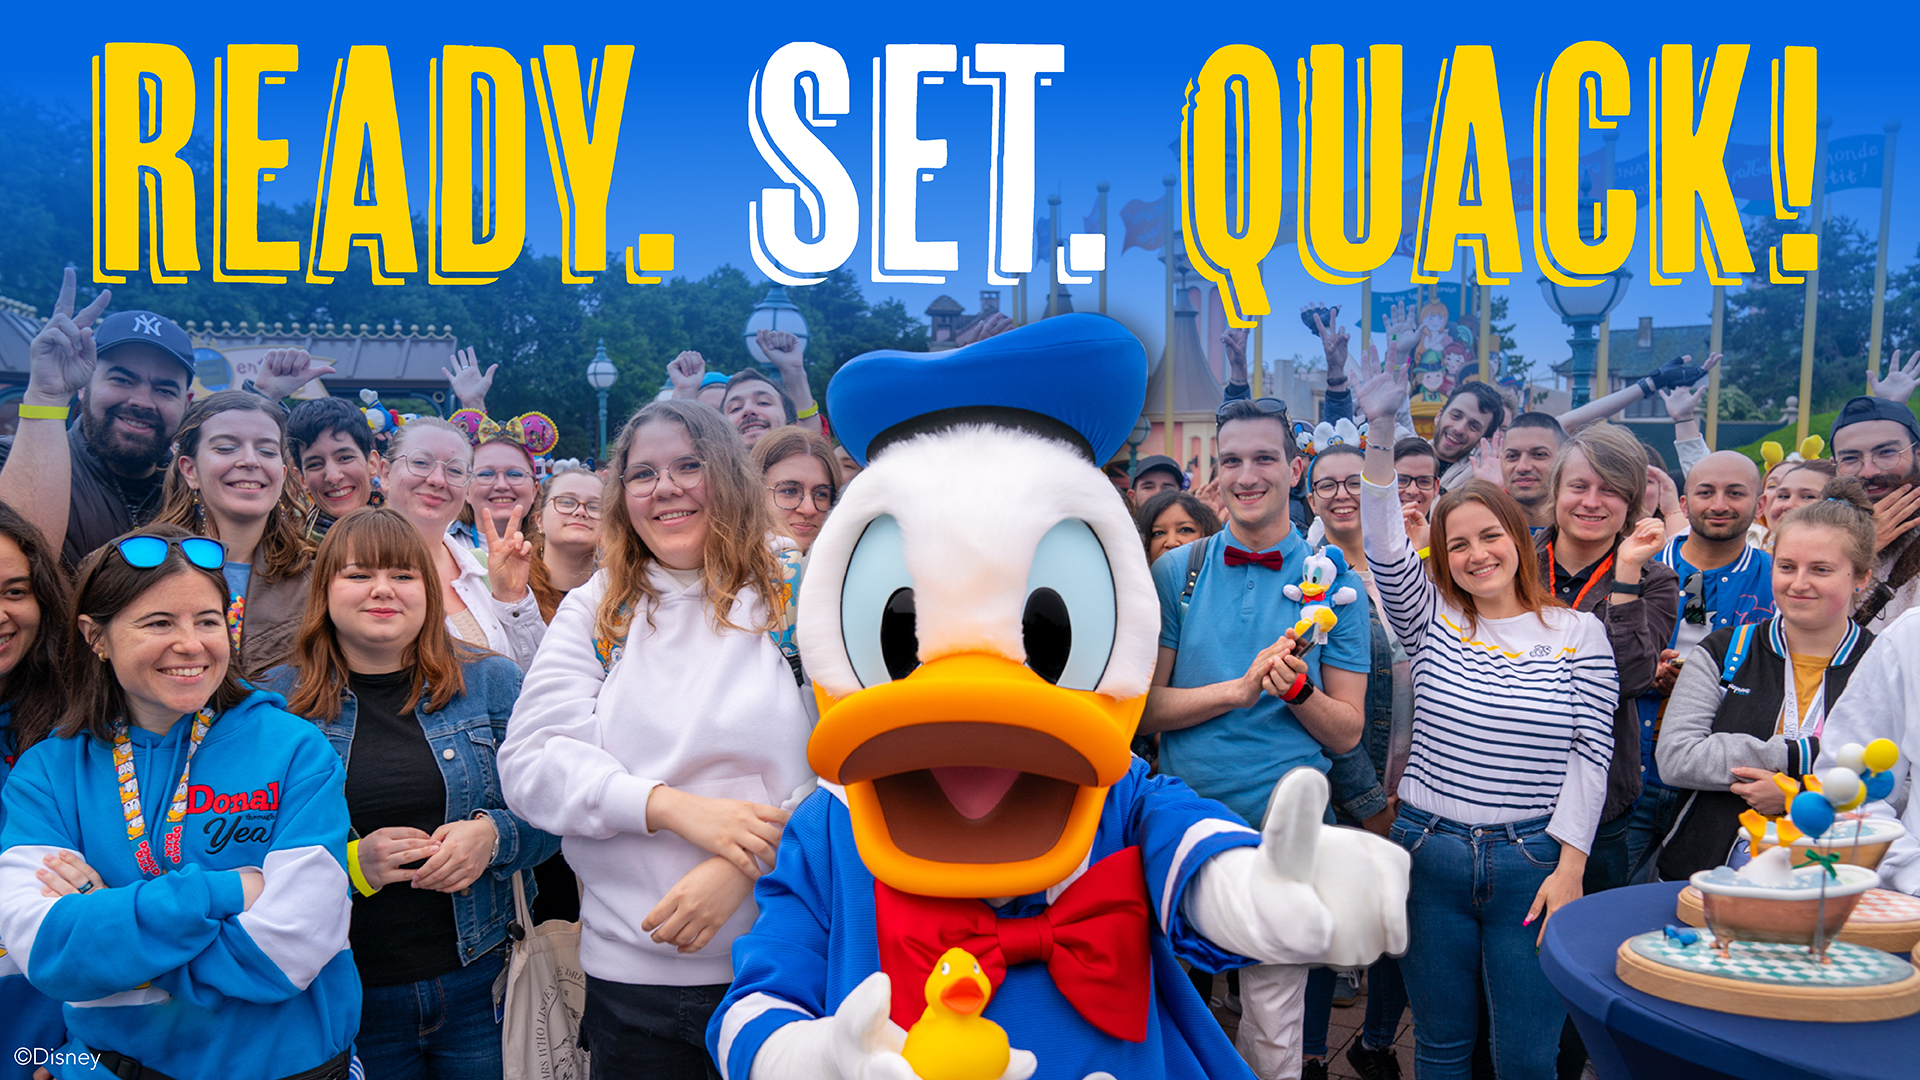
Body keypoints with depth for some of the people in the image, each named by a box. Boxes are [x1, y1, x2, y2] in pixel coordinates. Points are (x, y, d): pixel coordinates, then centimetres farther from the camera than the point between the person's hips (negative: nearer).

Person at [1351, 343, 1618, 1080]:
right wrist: (1379, 434, -24)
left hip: (1532, 862, -1)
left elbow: (1591, 756, -2)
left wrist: (1570, 863, -9)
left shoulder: (1577, 633, 1)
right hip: (1429, 854, 2)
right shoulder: (1432, 622, 4)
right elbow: (1384, 547, -13)